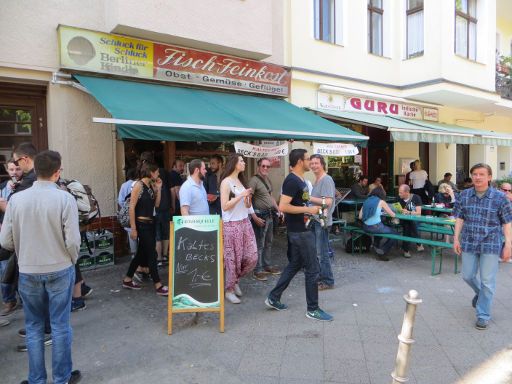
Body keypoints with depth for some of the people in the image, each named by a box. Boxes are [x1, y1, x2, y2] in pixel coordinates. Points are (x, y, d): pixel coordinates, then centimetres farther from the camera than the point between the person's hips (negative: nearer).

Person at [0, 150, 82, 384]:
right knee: (60, 326, 11)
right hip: (59, 270, -2)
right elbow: (72, 241, -16)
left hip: (28, 271, 2)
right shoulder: (65, 199, -15)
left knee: (33, 326, 17)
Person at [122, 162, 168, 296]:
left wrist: (158, 188, 1)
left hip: (150, 223, 8)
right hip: (141, 224, -8)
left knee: (142, 253, 15)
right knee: (152, 254, -5)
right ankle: (158, 286, 3)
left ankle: (127, 280, 29)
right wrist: (133, 228, -17)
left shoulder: (151, 185, 10)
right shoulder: (139, 185, -13)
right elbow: (132, 207, -15)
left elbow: (156, 204, 10)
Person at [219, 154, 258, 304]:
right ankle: (229, 289, 17)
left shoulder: (241, 181, 14)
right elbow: (225, 206, -14)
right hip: (231, 224, -7)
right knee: (232, 258, 0)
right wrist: (241, 195, -15)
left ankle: (235, 279, 27)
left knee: (252, 257, 4)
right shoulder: (226, 182, -8)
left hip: (245, 223, 7)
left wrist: (248, 198, -3)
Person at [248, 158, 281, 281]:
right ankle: (257, 270, 5)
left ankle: (267, 265, 28)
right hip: (260, 215, -9)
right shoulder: (254, 180, -14)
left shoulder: (268, 180, 12)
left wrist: (278, 209, 16)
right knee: (259, 244, -4)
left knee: (268, 242, 16)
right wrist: (255, 217, -22)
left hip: (270, 214, 9)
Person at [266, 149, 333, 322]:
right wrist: (308, 209, -21)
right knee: (313, 269, -1)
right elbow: (283, 207, -26)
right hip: (300, 231, -10)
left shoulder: (300, 180, 12)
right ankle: (312, 309, 12)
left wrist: (312, 208, 12)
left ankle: (273, 298, 27)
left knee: (294, 265, 17)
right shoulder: (292, 181, -19)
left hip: (299, 230, 10)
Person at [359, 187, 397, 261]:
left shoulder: (366, 201, 9)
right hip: (376, 227, -7)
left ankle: (377, 247, 36)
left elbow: (360, 217, 5)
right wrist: (385, 211, 22)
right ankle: (381, 253, 15)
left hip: (366, 227, 7)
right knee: (394, 234, 15)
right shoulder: (381, 202, -3)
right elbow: (392, 215, 1)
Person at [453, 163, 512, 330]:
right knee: (468, 276, 14)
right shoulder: (464, 195, 2)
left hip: (491, 244, -3)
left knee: (487, 281, 2)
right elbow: (459, 218, 7)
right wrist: (456, 238, 3)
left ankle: (483, 315, 16)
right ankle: (480, 293, 47)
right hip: (469, 243, 3)